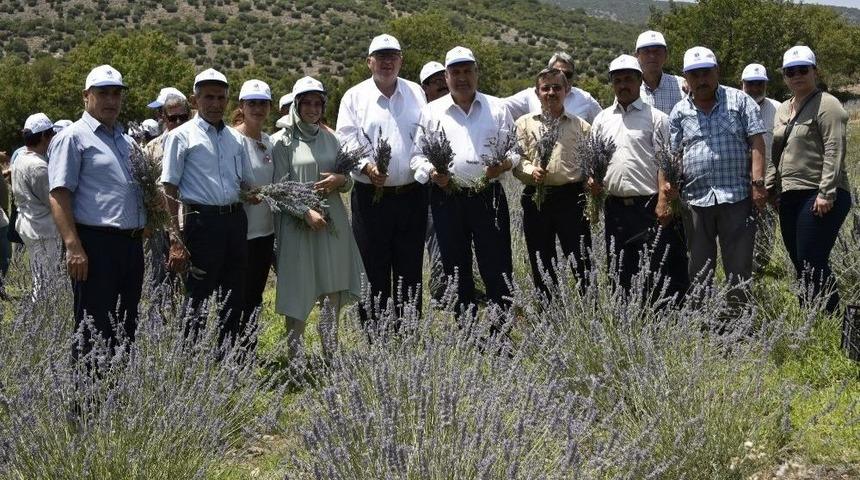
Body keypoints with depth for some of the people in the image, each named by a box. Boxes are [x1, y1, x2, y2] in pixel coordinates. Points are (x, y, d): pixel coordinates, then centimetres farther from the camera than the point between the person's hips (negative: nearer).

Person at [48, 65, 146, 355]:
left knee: (127, 327, 13)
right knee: (95, 331, -6)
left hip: (132, 243, 8)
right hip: (95, 245, -8)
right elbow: (59, 196, -12)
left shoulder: (127, 142, 20)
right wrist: (73, 247, -21)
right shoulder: (72, 138, -4)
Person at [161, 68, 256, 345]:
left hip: (235, 220, 6)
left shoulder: (235, 138, 16)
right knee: (201, 299, -2)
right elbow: (169, 189, -5)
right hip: (202, 220, -6)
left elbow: (248, 182, 27)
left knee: (235, 299, 9)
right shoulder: (181, 136, -1)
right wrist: (176, 238, -12)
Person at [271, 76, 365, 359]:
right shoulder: (282, 141, -1)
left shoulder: (330, 139, 13)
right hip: (297, 224, -5)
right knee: (298, 291, -3)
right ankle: (295, 354, 3)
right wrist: (306, 212, -19)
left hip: (332, 221, 5)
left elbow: (349, 181, 17)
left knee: (335, 288, 5)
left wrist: (340, 181, -7)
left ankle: (330, 352, 14)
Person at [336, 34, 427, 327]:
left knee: (410, 269, 8)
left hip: (411, 195, 2)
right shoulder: (355, 97, 3)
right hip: (371, 196, -2)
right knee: (373, 270, 1)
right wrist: (366, 166, -21)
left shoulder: (415, 94, 11)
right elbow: (346, 140, -4)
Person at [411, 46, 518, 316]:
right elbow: (417, 155, 10)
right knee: (456, 271, 8)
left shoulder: (497, 108, 9)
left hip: (489, 197, -1)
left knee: (497, 268, -3)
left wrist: (504, 164, -14)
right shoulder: (431, 112, 9)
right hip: (447, 199, 1)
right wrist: (431, 173, -11)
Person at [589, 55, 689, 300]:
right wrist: (592, 177, 1)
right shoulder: (602, 119, 14)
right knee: (621, 271, 11)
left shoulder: (656, 118, 1)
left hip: (649, 206, -4)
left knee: (657, 271, -5)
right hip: (615, 207, 4)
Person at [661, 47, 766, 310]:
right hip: (695, 198, 2)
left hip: (737, 197, -2)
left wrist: (758, 182, -9)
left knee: (740, 267, 1)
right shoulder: (680, 112, 11)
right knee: (699, 268, 10)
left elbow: (757, 142, 0)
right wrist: (664, 194, -6)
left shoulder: (739, 101, 5)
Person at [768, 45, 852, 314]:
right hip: (790, 197, 8)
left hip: (819, 198, -8)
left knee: (812, 265, -12)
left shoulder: (826, 105, -6)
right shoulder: (783, 110, 19)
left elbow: (834, 152, -15)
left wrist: (826, 193, -20)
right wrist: (768, 188, 17)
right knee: (800, 265, 10)